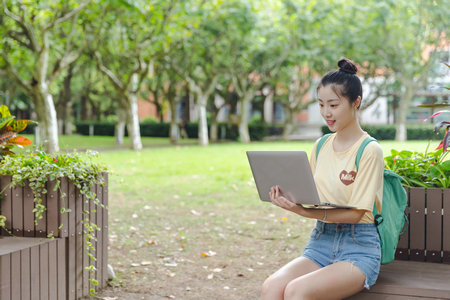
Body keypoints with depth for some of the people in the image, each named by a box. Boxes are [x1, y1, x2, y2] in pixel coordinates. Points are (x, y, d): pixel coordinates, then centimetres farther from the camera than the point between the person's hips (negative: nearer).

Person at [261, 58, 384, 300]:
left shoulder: (369, 151, -8)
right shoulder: (321, 147, 11)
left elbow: (355, 213, -13)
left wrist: (304, 212, -25)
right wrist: (288, 199, -7)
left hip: (358, 246, -5)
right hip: (321, 241, 5)